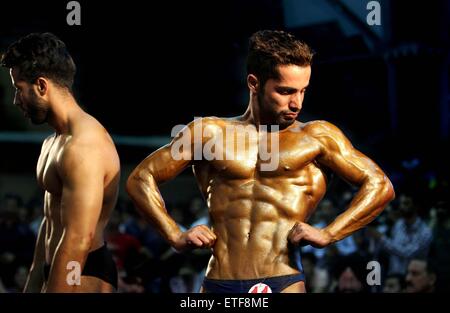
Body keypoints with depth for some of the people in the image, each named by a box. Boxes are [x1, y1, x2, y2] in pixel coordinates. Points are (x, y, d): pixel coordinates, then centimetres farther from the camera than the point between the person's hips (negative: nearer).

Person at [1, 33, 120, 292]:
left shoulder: (83, 146, -20)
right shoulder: (54, 143, 16)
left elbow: (78, 240, -25)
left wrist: (53, 289, -24)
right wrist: (32, 286, 19)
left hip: (83, 278, -10)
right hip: (57, 270, 10)